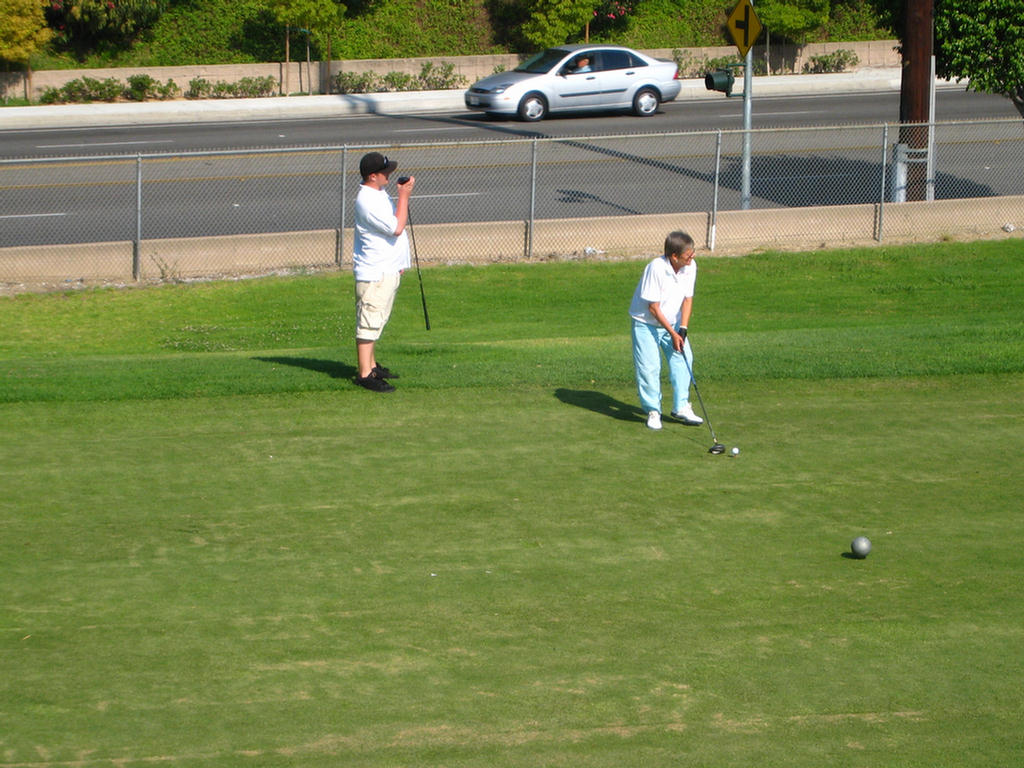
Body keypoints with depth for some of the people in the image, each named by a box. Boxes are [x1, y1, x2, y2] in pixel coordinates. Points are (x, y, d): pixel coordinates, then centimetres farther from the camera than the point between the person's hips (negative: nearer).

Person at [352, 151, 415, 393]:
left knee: (377, 321, 19)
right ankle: (365, 374, -7)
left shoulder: (380, 192, 11)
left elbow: (394, 224, 26)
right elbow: (396, 227, -25)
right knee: (369, 321, -8)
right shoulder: (367, 201, -23)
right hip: (374, 273, -11)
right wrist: (404, 196, -20)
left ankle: (371, 366, 30)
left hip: (389, 270, 11)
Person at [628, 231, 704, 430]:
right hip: (646, 323, -5)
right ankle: (653, 411, 4)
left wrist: (682, 329, -12)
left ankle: (681, 407, 2)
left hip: (673, 323, 5)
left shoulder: (690, 267, -11)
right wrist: (672, 333, -20)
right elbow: (653, 308, -22)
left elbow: (688, 299, -2)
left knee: (683, 358, -7)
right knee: (649, 366, -10)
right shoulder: (656, 268, -28)